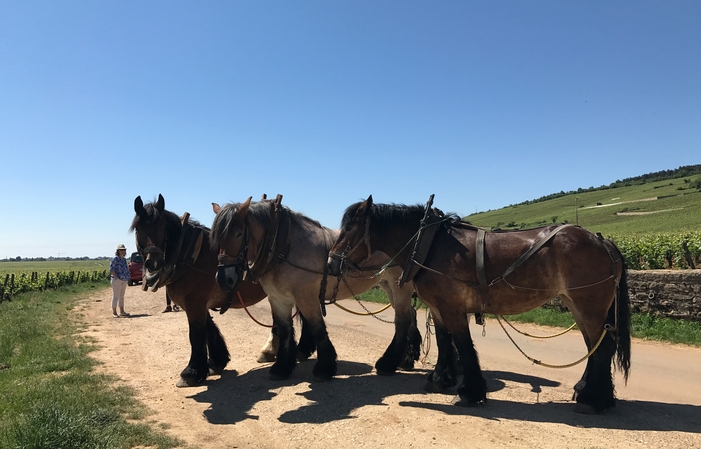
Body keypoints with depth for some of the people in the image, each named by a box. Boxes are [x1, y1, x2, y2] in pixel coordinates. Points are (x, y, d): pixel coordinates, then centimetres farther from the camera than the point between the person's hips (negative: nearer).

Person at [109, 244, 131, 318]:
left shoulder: (124, 259, 15)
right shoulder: (115, 259, -8)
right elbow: (111, 269, -14)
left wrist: (128, 266, 5)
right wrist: (116, 278, -18)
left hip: (124, 280, 8)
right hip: (117, 280, -8)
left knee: (121, 296, 12)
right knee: (116, 296, -5)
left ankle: (122, 312, 17)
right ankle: (114, 312, 0)